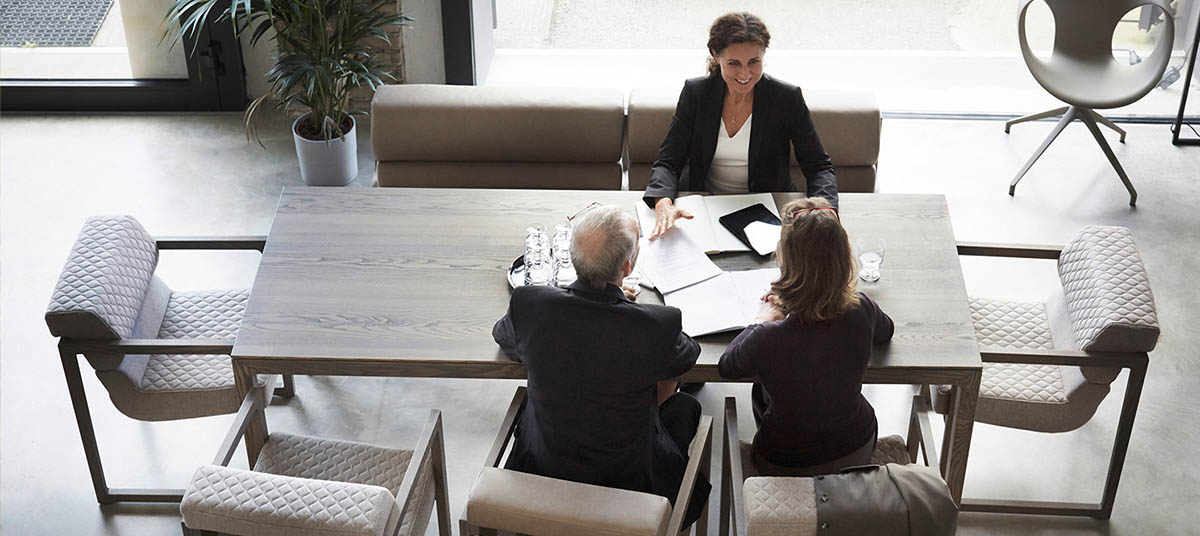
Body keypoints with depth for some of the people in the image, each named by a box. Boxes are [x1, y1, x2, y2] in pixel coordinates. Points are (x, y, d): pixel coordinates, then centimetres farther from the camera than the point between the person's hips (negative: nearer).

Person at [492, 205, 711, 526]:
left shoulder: (528, 306, -24)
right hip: (629, 480, -2)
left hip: (543, 472, 2)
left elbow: (503, 337, 3)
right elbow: (686, 356, -5)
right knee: (685, 406, 27)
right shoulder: (658, 326, -31)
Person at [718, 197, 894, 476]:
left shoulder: (769, 339, -35)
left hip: (787, 467, -3)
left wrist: (762, 320, 4)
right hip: (858, 451, 3)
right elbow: (886, 330, 4)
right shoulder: (860, 311, -24)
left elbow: (726, 366, -11)